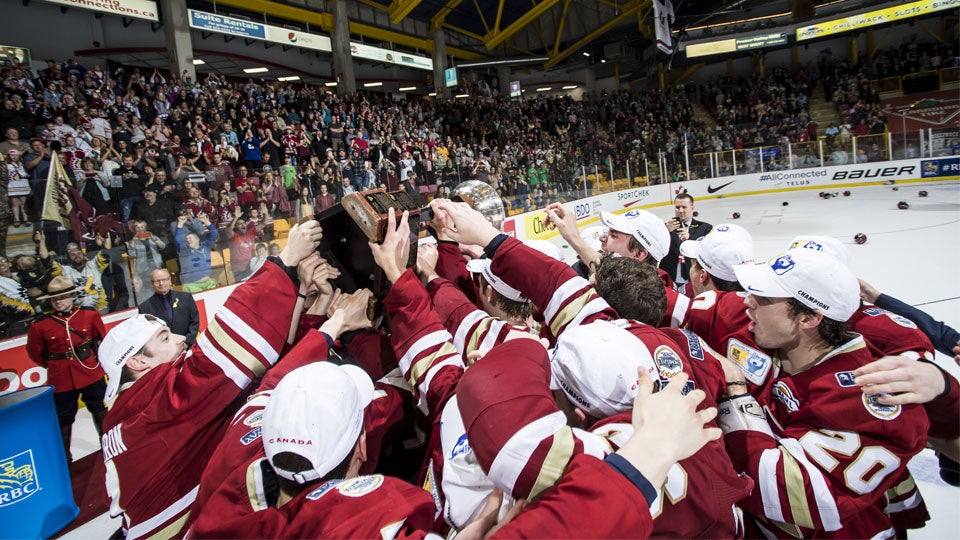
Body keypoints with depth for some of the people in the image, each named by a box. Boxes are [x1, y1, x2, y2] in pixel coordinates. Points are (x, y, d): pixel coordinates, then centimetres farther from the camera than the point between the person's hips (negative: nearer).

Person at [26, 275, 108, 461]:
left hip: (91, 374, 1)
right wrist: (53, 364, 7)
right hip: (60, 380, -1)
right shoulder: (40, 325, -9)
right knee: (64, 418, 11)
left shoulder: (90, 315, -6)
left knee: (100, 410, 19)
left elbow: (101, 338, 8)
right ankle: (64, 456, 28)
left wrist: (94, 356, 7)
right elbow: (34, 352, 5)